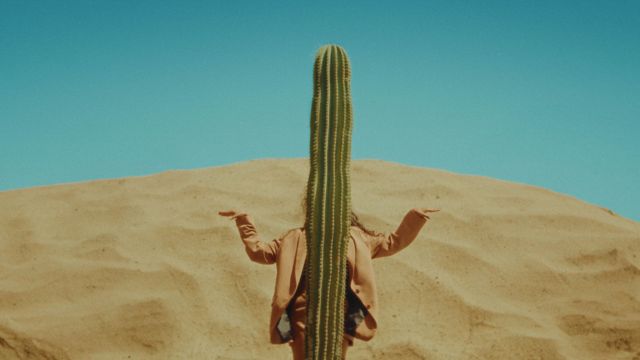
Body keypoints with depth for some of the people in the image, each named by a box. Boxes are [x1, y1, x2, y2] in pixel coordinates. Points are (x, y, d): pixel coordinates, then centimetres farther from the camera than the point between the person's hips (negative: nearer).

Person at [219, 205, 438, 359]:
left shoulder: (355, 237, 18)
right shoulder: (295, 238, 16)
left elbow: (393, 242, 23)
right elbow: (258, 251, 16)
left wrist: (415, 217, 15)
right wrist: (245, 222, 6)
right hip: (304, 313, 0)